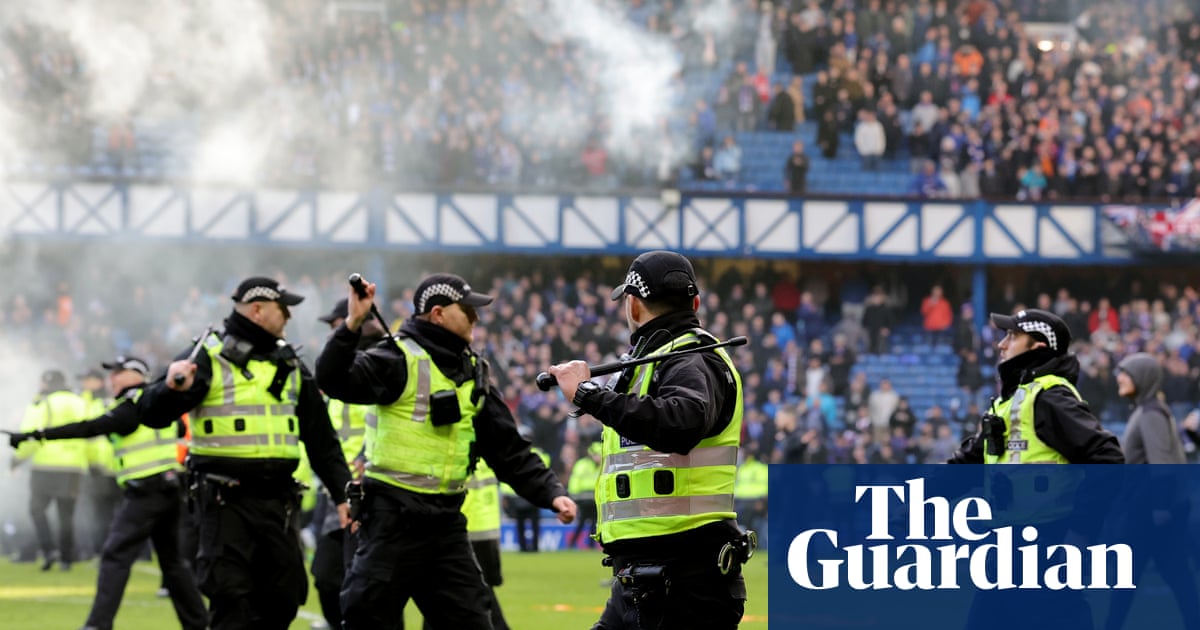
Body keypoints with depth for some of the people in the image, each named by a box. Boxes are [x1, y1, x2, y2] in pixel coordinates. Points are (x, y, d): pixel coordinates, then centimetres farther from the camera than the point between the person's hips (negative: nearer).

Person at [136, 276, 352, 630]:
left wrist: (342, 493, 10)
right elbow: (153, 414, -9)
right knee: (231, 600, -8)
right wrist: (172, 389, -31)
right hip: (225, 501, -6)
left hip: (277, 499, 6)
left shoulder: (290, 365, 14)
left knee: (282, 599, 7)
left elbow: (321, 437, 17)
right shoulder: (207, 358, -4)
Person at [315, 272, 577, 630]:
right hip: (394, 517, -7)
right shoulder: (400, 359, -9)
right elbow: (334, 381, -25)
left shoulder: (474, 373, 13)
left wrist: (550, 493, 3)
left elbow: (509, 450, 14)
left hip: (446, 520, 7)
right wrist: (353, 325, -37)